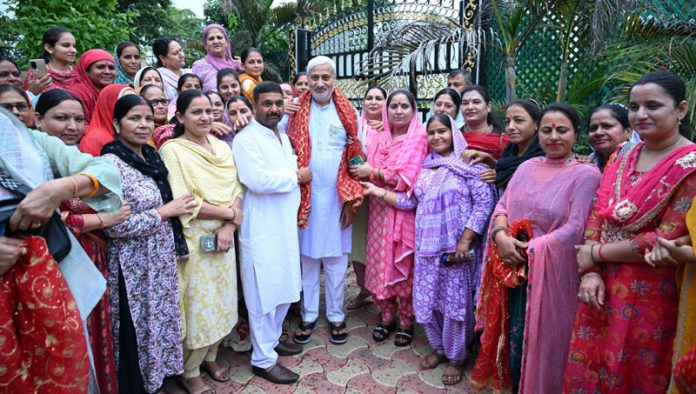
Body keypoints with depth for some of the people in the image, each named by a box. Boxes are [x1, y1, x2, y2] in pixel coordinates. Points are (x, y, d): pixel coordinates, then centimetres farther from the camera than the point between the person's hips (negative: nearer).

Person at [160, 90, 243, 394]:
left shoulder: (222, 147, 8)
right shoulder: (172, 150, -11)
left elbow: (236, 190, 3)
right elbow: (184, 203, -19)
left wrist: (228, 227, -12)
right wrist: (229, 214, -12)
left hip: (224, 237, 6)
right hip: (193, 240, -5)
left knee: (220, 300, 16)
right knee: (197, 304, 5)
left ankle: (210, 357, 37)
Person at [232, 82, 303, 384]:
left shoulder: (283, 136, 14)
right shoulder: (246, 139, -14)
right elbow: (257, 180, -26)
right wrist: (297, 177, -14)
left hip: (286, 224, 8)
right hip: (262, 228, -8)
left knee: (283, 288, 18)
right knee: (264, 293, 1)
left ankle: (272, 339, 37)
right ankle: (263, 359, 16)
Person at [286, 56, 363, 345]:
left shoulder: (347, 112, 3)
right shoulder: (295, 111, 2)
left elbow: (356, 156, 2)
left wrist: (351, 198, -3)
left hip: (337, 197, 0)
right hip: (306, 196, 0)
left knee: (336, 259, 9)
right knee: (307, 258, 9)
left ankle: (336, 316, 24)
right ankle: (308, 315, 25)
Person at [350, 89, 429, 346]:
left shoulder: (419, 138, -4)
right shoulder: (379, 139, 12)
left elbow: (406, 177, -14)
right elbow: (368, 172, 14)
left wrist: (373, 172, -8)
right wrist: (362, 171, -7)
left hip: (405, 212, -4)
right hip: (380, 210, 5)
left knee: (403, 266, 3)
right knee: (380, 264, 7)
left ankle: (406, 322, 21)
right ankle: (387, 318, 25)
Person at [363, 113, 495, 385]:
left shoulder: (470, 165, -4)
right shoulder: (423, 167, 12)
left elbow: (484, 203, -11)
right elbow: (410, 201, 10)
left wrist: (465, 241, -16)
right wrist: (379, 192, 1)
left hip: (457, 247, -4)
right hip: (427, 247, 5)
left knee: (455, 302, 5)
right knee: (427, 301, 10)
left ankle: (456, 358, 26)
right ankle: (438, 347, 34)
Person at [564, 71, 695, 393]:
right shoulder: (623, 159, 7)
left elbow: (667, 239, -19)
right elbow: (596, 217, 4)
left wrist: (596, 252, -11)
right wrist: (591, 273, -9)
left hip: (650, 297, -5)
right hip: (603, 289, 6)